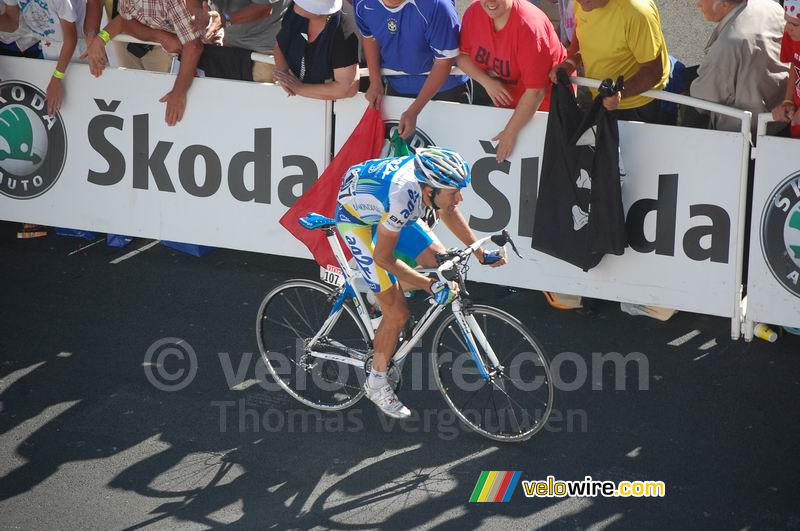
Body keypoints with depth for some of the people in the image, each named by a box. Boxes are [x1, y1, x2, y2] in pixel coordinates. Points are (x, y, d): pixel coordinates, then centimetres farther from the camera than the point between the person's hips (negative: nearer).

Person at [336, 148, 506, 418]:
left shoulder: (432, 175, -23)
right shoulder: (403, 197, -42)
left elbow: (448, 212, 1)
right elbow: (383, 257, -29)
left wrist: (481, 253, -2)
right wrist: (431, 286, -28)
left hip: (383, 209, 7)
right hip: (356, 219, -7)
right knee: (397, 312, -9)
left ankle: (380, 287, 20)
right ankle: (376, 383, 11)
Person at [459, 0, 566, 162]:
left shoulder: (528, 26, -34)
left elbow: (536, 91, -31)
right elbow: (463, 55, -1)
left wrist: (510, 132, -26)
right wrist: (487, 82, -19)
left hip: (543, 103, -5)